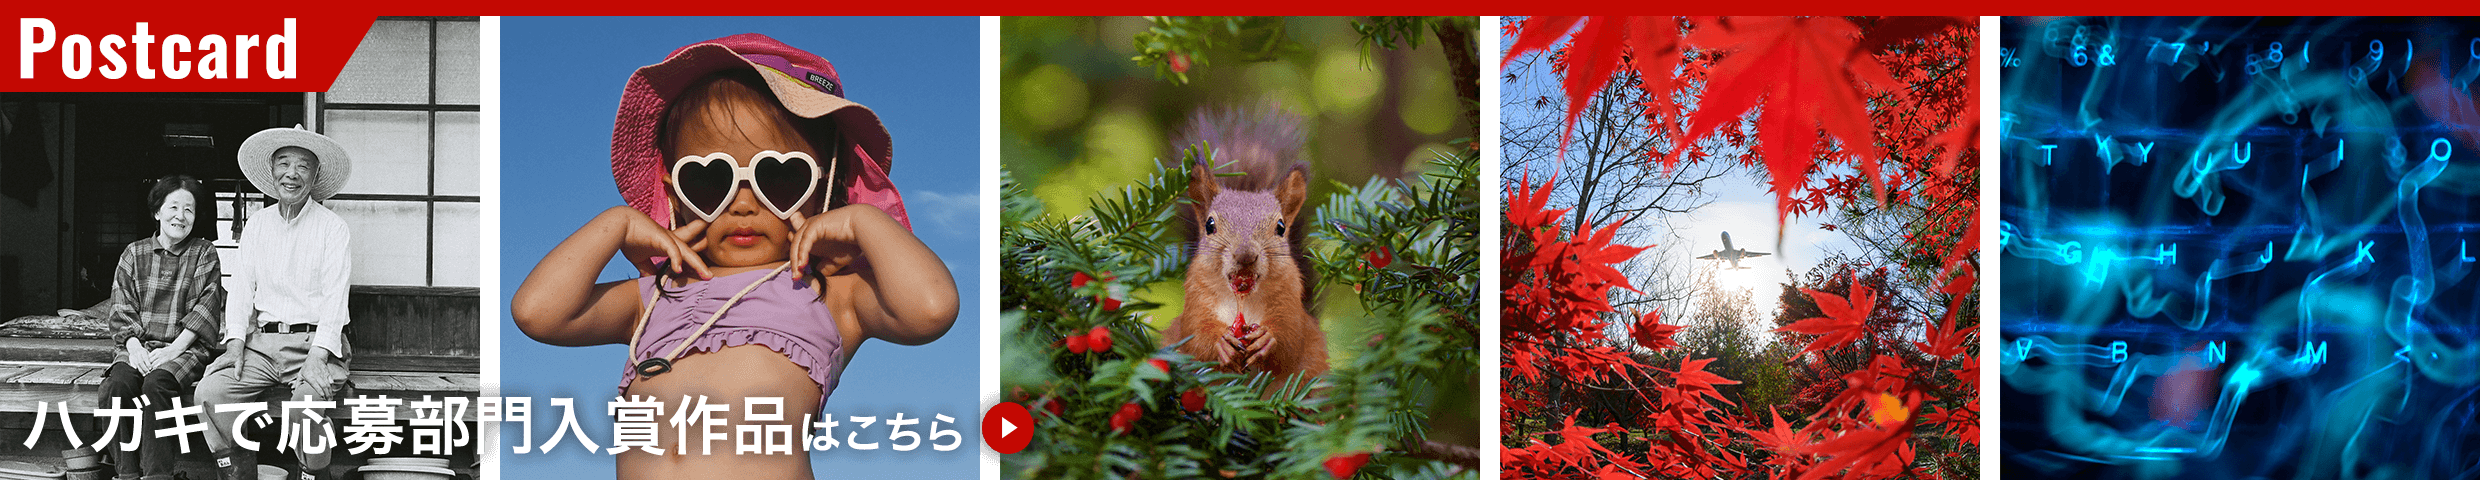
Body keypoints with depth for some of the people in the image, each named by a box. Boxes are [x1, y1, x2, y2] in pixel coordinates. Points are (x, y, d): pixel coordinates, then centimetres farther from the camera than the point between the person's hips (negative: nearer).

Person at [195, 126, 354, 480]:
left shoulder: (333, 228, 2)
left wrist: (317, 355, -20)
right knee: (211, 391, -21)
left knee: (308, 400, -33)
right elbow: (242, 287, 11)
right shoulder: (257, 225, 16)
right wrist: (236, 341, -7)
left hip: (314, 341, -4)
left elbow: (335, 298, -6)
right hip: (262, 341, 4)